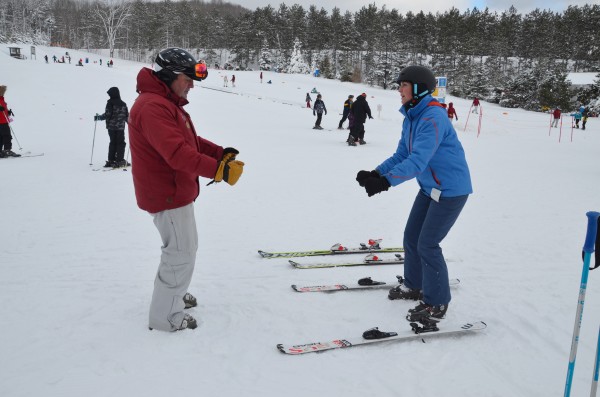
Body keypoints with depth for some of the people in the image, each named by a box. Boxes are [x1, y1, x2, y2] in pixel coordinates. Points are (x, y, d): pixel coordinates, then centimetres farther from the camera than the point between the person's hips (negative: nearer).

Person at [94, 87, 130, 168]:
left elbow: (107, 115, -13)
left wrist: (98, 117, 1)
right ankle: (119, 161, 0)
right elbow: (127, 116, 6)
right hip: (121, 127, 1)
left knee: (113, 143, 10)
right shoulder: (123, 104, 3)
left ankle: (111, 160, 10)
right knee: (121, 143, 5)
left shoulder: (110, 103, -7)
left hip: (111, 126, -1)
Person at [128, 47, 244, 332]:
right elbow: (178, 153, -33)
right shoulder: (153, 107, -23)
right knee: (182, 254, 0)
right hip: (168, 196, -11)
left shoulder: (167, 103, 13)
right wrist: (218, 170, -36)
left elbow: (190, 141, 15)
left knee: (183, 247, 24)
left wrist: (220, 153, 1)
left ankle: (171, 292, 44)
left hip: (177, 192, 11)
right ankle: (164, 315, 15)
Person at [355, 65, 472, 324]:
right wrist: (376, 173, -10)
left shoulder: (433, 118, -26)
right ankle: (414, 286, 34)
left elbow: (418, 161, -34)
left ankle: (437, 304, 10)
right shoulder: (411, 118, 4)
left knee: (427, 244, -6)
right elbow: (402, 155, 5)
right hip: (430, 187, 9)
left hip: (451, 189, -9)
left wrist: (386, 181, -42)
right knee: (411, 237, 14)